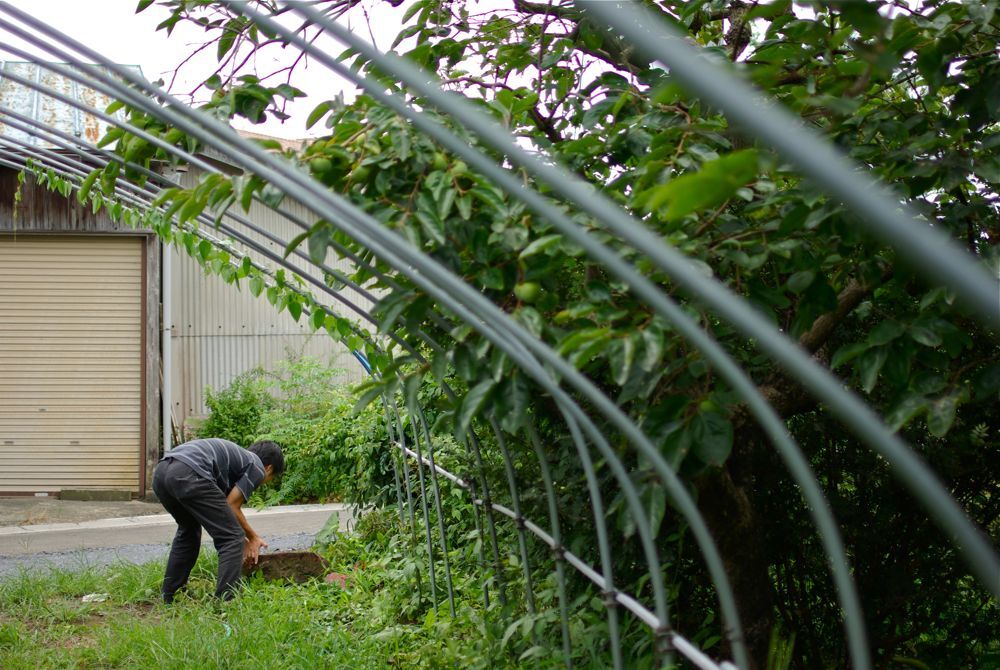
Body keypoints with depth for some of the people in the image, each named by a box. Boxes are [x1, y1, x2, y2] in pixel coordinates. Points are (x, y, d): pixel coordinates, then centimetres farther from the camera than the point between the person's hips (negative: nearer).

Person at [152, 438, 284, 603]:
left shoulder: (236, 455, 38)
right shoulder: (257, 467, 14)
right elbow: (231, 507, 10)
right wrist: (252, 537, 24)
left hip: (161, 471, 9)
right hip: (188, 475, -9)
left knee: (188, 530, 34)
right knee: (232, 538, 3)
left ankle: (169, 596, 35)